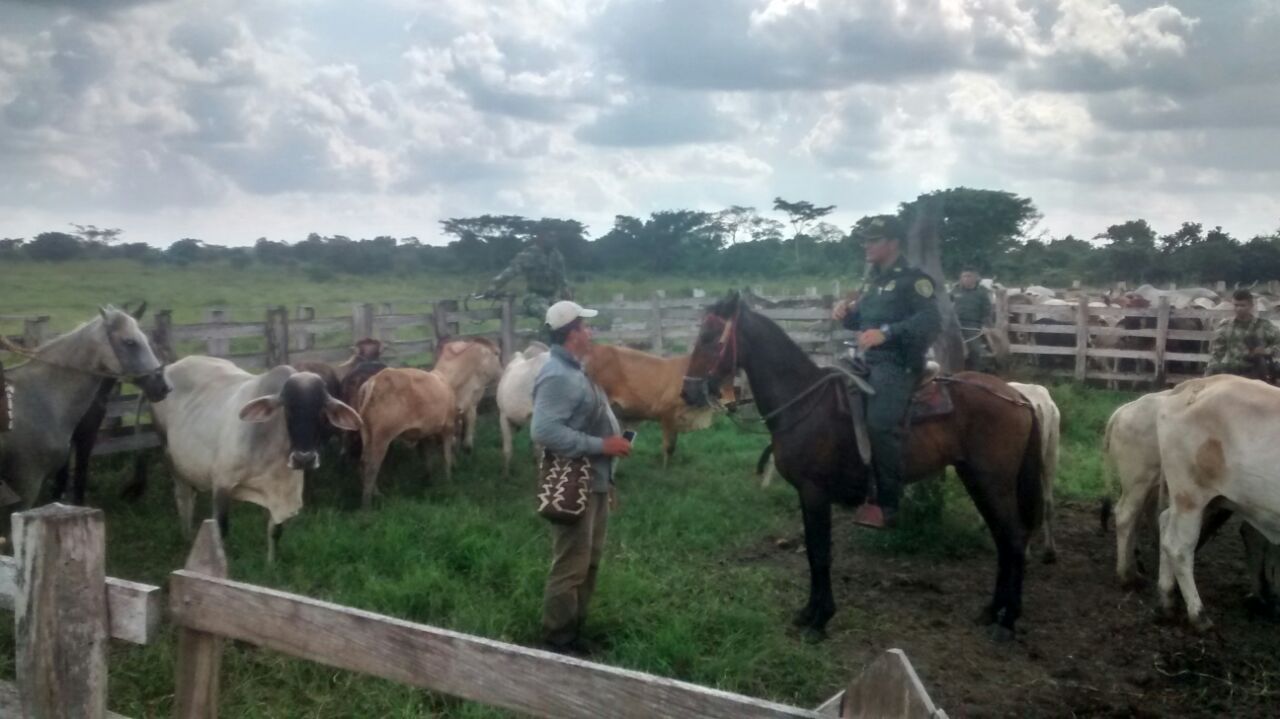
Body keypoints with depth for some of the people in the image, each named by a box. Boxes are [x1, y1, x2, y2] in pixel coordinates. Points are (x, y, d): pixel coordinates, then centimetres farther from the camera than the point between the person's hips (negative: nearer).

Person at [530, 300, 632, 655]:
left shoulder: (573, 371, 13)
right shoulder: (558, 376, -20)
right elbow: (544, 431, -30)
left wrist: (612, 439, 9)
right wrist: (602, 445, -26)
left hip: (594, 482, 11)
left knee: (589, 563, 19)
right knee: (570, 567, -2)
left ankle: (573, 632, 30)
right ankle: (557, 642, 10)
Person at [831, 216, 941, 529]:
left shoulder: (913, 279, -9)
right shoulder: (873, 279, 16)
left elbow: (930, 321, -20)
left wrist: (886, 332, -30)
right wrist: (846, 313, 3)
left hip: (899, 363, -9)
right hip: (870, 361, 9)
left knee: (881, 424, -26)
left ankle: (887, 504, -18)